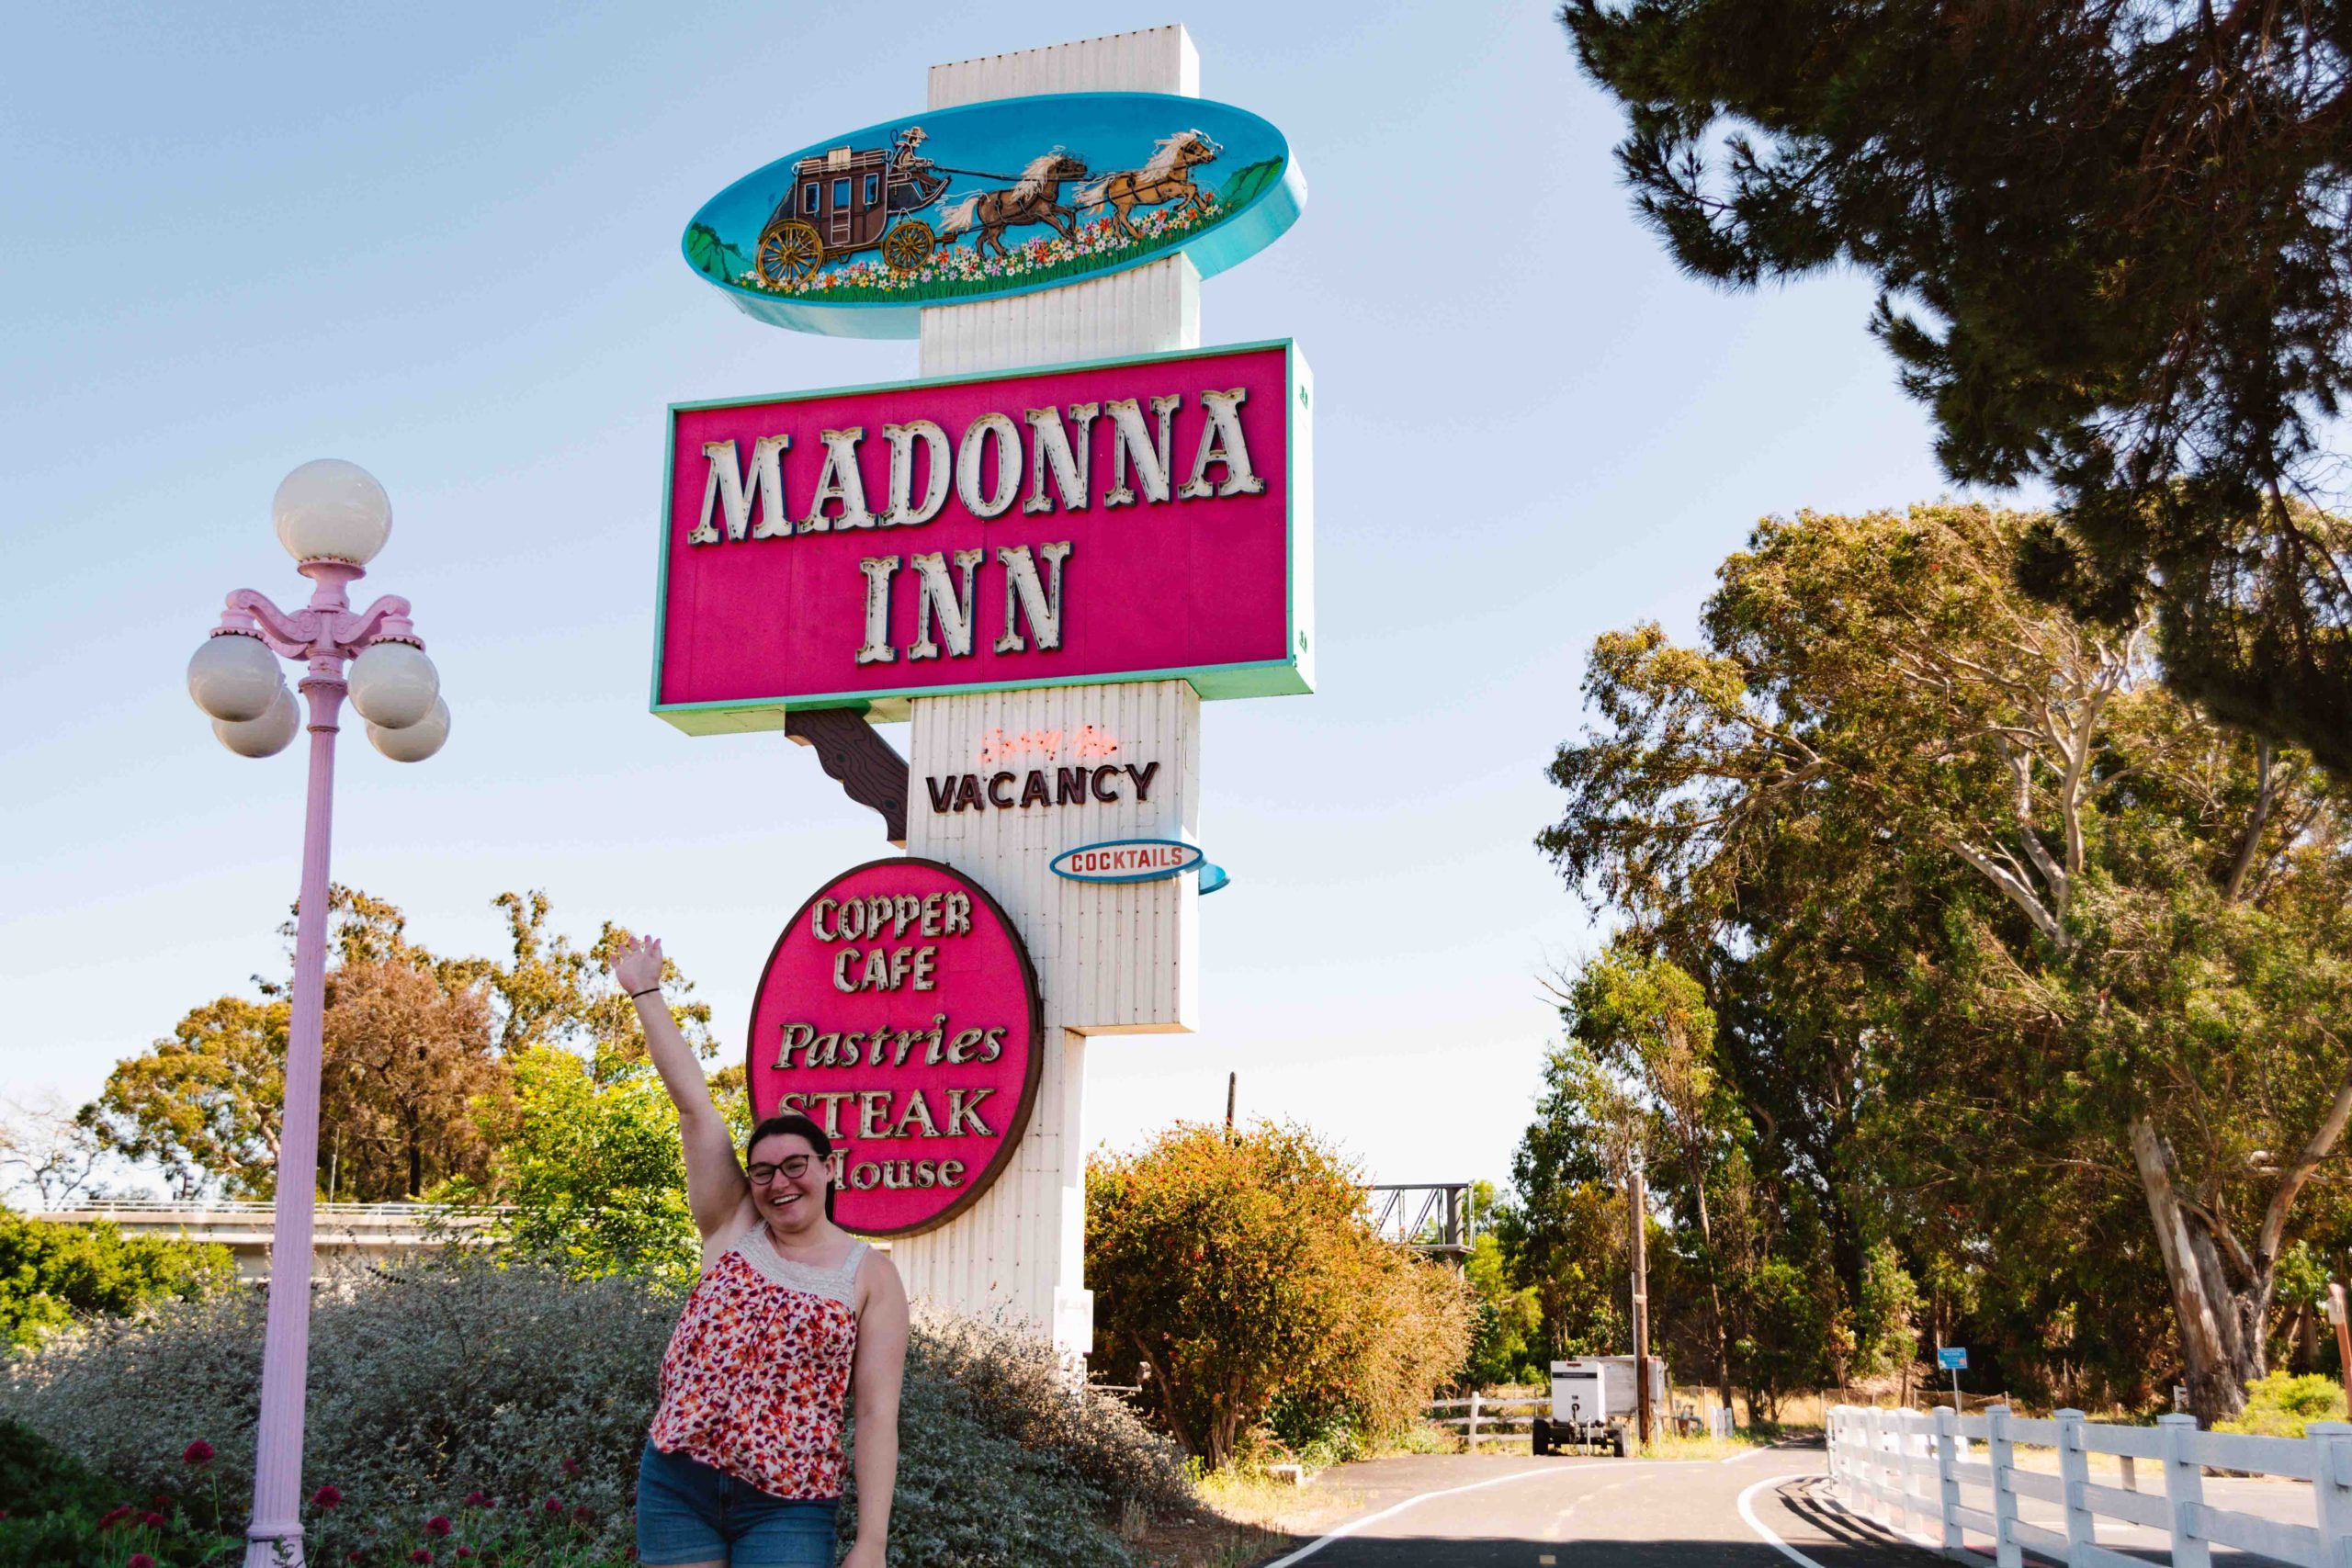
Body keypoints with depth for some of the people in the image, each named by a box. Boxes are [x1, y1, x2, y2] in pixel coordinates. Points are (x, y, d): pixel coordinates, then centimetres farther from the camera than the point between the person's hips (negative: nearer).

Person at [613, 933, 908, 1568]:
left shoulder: (871, 1276, -1)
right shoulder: (732, 1227, 5)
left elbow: (877, 1413, -6)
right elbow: (694, 1103, 3)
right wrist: (646, 993, 6)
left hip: (787, 1510, -3)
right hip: (675, 1484, 3)